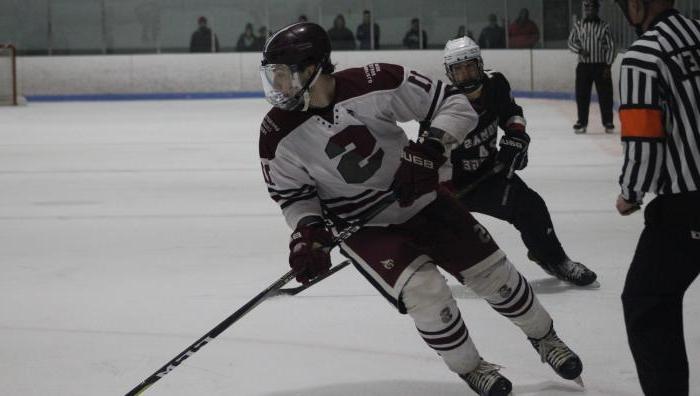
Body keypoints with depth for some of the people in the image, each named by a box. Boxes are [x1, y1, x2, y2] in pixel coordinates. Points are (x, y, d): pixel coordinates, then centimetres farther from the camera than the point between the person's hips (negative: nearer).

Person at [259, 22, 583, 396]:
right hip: (361, 225, -1)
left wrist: (430, 147, -32)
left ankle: (544, 337, 33)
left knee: (492, 271, 6)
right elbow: (292, 193, -4)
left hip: (419, 199, 1)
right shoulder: (280, 135, -19)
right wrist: (307, 230, -23)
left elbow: (456, 105, -18)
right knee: (423, 291, -20)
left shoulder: (374, 83, -25)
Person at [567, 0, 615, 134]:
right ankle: (582, 122, 10)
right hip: (583, 65, 1)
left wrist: (608, 66, -7)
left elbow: (610, 47, 0)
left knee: (605, 95, -1)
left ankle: (608, 122, 7)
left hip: (601, 66, -1)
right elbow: (571, 42, 8)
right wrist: (580, 50, -12)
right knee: (582, 95, 1)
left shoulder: (604, 26, 1)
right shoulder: (578, 26, 6)